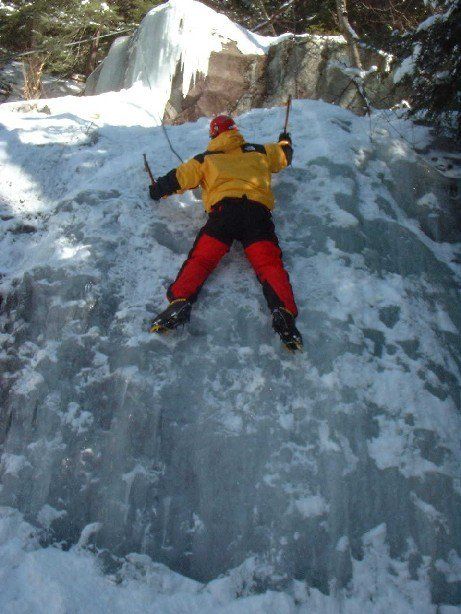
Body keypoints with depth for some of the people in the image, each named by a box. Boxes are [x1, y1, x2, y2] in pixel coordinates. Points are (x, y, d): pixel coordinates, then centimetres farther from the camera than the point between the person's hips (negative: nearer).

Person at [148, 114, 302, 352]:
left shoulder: (206, 158, 24)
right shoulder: (258, 151, 28)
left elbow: (180, 178, 24)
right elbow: (285, 156, 42)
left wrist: (157, 189, 42)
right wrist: (285, 142, 65)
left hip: (223, 209, -1)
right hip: (257, 210, 1)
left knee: (200, 259, -8)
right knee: (269, 262, -11)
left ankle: (180, 301, -33)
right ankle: (283, 311, -36)